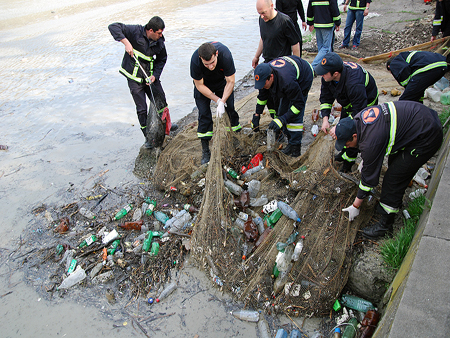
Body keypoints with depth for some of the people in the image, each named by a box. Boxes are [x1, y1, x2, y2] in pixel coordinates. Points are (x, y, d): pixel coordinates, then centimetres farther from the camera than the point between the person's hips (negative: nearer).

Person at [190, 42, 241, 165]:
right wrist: (217, 100, -25)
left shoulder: (225, 54, -36)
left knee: (230, 108, -4)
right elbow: (200, 85, -22)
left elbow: (230, 82, -25)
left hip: (222, 82, 1)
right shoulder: (195, 60, -36)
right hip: (203, 84, -1)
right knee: (204, 114, -8)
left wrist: (222, 101, -33)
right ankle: (205, 151, 0)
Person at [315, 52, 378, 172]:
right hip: (349, 102, 7)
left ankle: (349, 159, 13)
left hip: (366, 104, -7)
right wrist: (325, 119, -24)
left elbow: (359, 112, -39)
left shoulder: (354, 83, -46)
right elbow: (325, 98, -11)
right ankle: (345, 151, 40)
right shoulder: (328, 76, -24)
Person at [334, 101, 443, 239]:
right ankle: (394, 201, 45)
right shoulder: (357, 119, -6)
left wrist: (355, 206, -6)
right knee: (394, 164, 24)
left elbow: (369, 176, -17)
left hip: (426, 137, -10)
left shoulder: (371, 141, -29)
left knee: (393, 178, -7)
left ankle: (385, 224, 6)